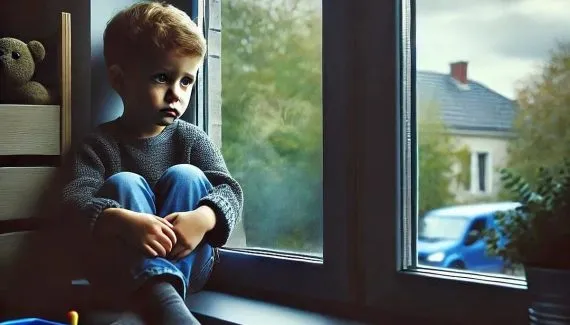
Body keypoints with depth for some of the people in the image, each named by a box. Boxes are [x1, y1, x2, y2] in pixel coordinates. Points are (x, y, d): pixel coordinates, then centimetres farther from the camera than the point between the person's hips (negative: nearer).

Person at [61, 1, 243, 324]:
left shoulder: (192, 139, 2)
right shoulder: (99, 144, -3)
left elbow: (228, 189, -10)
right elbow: (77, 197, -19)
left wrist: (202, 218, -35)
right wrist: (125, 221, -41)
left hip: (188, 265, 1)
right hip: (123, 271, 0)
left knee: (185, 176, -17)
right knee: (123, 184, -23)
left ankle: (156, 294, -34)